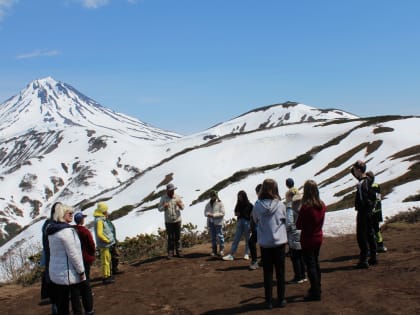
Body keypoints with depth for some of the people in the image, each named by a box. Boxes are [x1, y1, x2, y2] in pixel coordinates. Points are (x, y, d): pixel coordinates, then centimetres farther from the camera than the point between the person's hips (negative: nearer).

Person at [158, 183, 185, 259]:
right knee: (170, 238, 2)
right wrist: (164, 206, -21)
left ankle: (179, 252, 14)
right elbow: (159, 208, 0)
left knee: (178, 237, 5)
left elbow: (182, 208, 4)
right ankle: (170, 253, 10)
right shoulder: (163, 198, -3)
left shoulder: (177, 197, 0)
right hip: (168, 221, -1)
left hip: (177, 220, 1)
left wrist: (179, 205, -19)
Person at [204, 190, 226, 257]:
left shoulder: (220, 203, -4)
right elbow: (205, 212, 12)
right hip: (210, 222, 5)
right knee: (213, 237, 9)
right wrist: (208, 214, -12)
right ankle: (214, 251, 16)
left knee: (219, 235, -7)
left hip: (218, 222, -5)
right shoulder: (208, 204, 12)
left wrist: (214, 215, -20)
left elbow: (222, 213, -11)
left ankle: (221, 250, 3)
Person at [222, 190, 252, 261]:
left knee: (247, 239, 4)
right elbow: (236, 213, 18)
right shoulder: (238, 205, 10)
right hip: (240, 222, 4)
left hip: (247, 222, -4)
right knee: (236, 238, 0)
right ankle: (231, 255, -4)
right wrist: (237, 213, -4)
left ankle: (246, 254, 15)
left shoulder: (249, 205, -5)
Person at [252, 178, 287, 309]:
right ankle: (281, 300, 18)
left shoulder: (257, 206, -9)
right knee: (280, 272, 12)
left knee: (268, 273, 10)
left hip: (264, 243, 1)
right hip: (279, 242, -1)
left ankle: (269, 301, 14)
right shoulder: (280, 205, -11)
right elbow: (285, 220, 0)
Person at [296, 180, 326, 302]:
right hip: (318, 238, 7)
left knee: (310, 265, 1)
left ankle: (315, 293, 4)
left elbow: (298, 225, -14)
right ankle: (317, 288, 30)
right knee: (316, 263, 20)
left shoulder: (305, 207, -22)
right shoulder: (322, 206, -2)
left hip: (307, 240, -7)